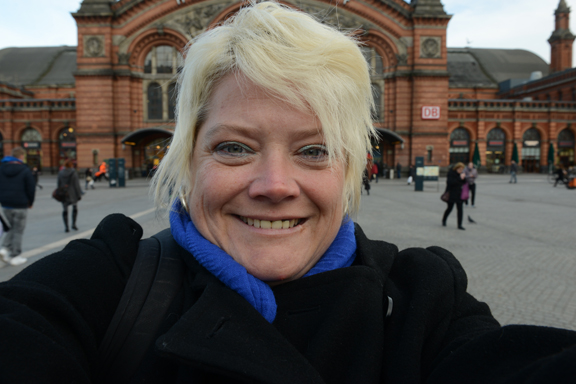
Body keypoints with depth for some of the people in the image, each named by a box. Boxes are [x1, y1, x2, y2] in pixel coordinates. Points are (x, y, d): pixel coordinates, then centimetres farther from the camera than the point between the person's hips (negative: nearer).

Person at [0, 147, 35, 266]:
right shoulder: (25, 170, -11)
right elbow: (31, 188, -10)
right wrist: (30, 202, 6)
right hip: (20, 205, -5)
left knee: (12, 227, 23)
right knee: (18, 231, 4)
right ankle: (15, 257, 9)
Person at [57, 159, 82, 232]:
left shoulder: (60, 173, 0)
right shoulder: (73, 173, -13)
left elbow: (59, 184, 5)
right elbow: (76, 184, -11)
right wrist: (79, 194, -5)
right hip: (72, 194, -2)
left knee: (65, 210, 8)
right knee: (75, 208, 18)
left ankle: (66, 227, 7)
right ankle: (73, 224, 18)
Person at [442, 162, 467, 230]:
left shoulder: (461, 174, 7)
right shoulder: (451, 173, -11)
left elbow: (464, 183, 8)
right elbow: (450, 182, -24)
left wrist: (464, 178, -11)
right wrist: (459, 178, -26)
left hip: (459, 194, 5)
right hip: (451, 195, -5)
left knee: (460, 210, -1)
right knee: (449, 208, 6)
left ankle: (459, 225, 4)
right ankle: (443, 220, 31)